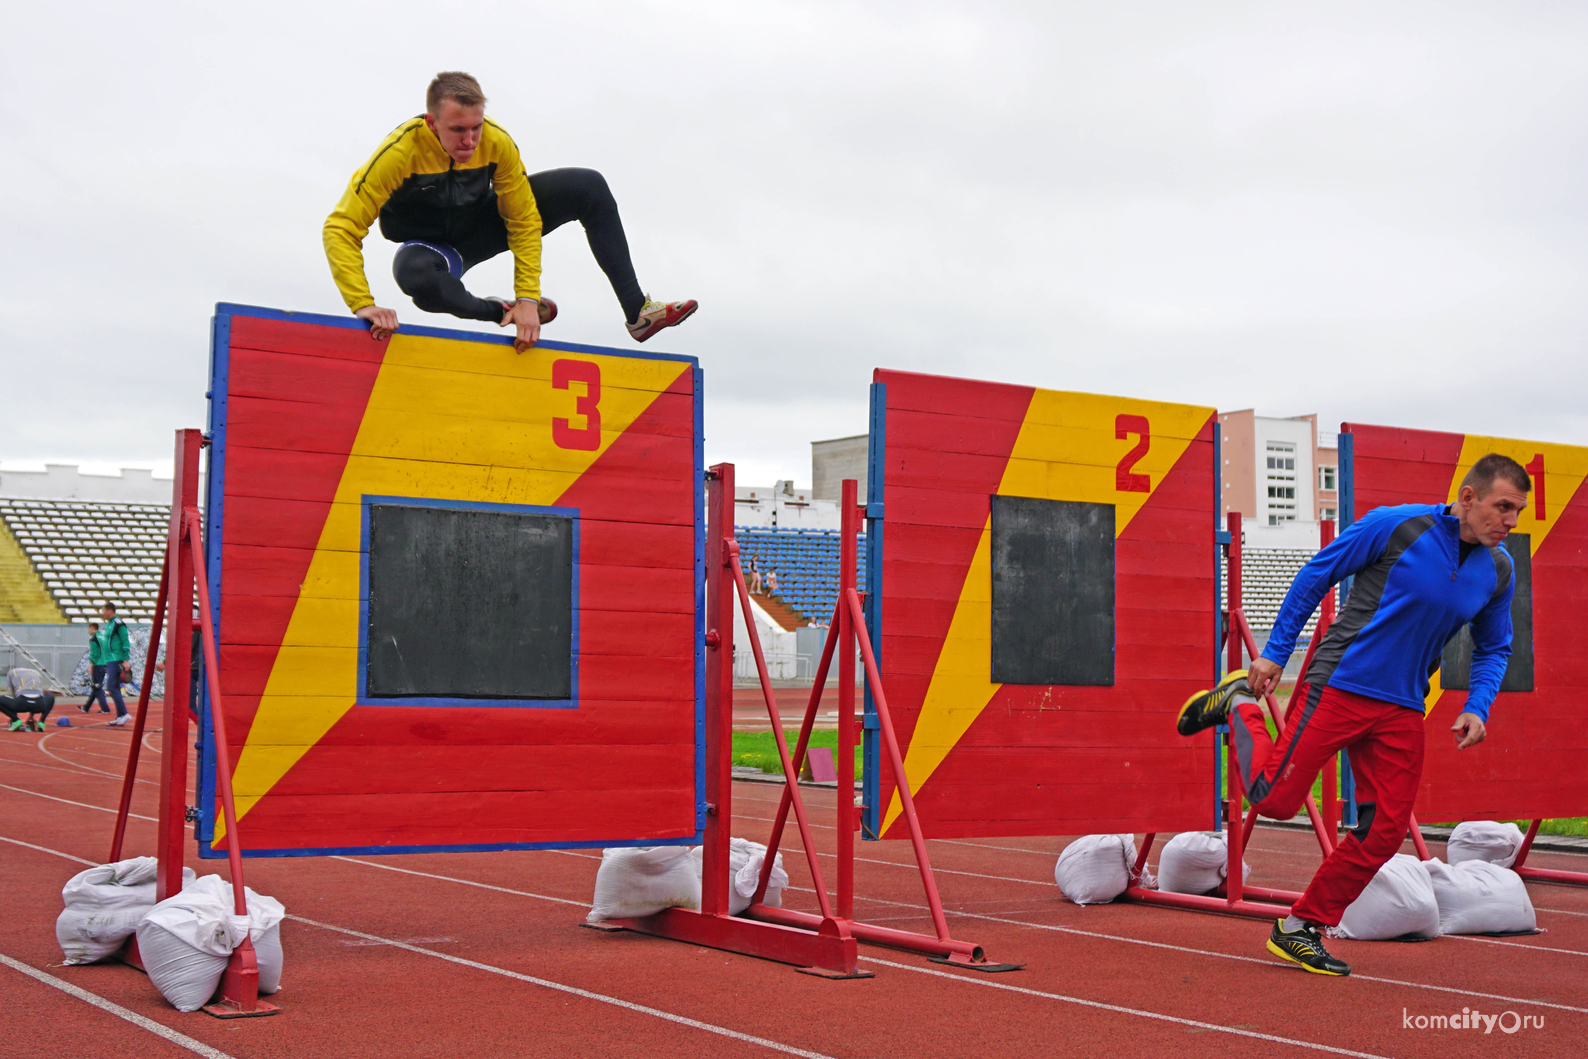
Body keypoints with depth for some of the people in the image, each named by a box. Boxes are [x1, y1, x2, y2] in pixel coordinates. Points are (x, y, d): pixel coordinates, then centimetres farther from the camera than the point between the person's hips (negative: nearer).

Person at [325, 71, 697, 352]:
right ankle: (498, 312, -16)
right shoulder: (401, 152, -33)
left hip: (483, 225, 4)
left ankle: (637, 311, -4)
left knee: (589, 187, -9)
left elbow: (525, 222, -15)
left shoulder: (496, 143, -24)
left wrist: (528, 298, -22)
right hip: (431, 244, -3)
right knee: (414, 274, -43)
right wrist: (363, 305, -44)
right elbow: (341, 228, -33)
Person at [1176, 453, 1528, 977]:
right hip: (1339, 685, -5)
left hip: (1402, 710, 5)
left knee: (1384, 832, -1)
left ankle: (1301, 929, 14)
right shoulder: (1394, 526, -12)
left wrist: (1476, 708, 2)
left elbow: (1493, 649, 19)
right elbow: (1316, 575, -3)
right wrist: (1275, 652, -4)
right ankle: (1238, 703, 22)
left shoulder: (1499, 571, 5)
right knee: (1275, 799, -5)